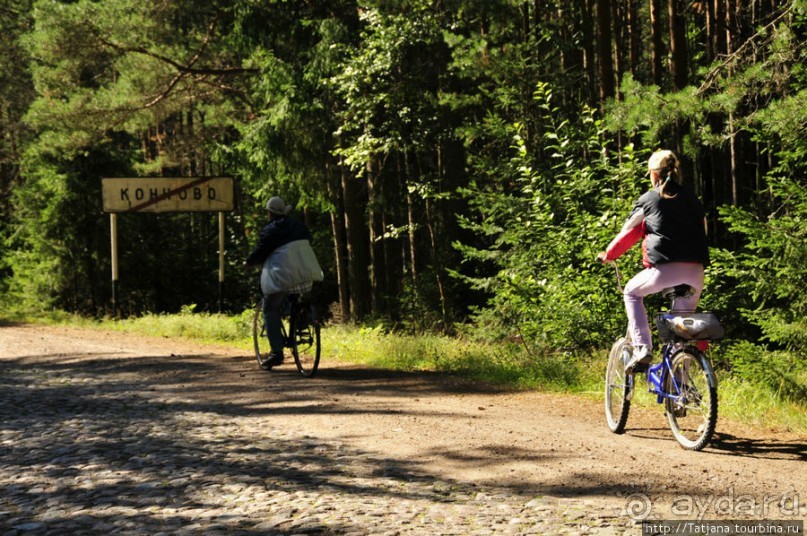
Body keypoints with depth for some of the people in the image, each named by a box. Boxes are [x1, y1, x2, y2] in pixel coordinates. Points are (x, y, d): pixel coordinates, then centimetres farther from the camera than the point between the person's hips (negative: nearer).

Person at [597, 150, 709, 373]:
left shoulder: (648, 199, 8)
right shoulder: (691, 199, 18)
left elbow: (629, 232, 14)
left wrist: (608, 254, 29)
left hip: (665, 268, -4)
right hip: (695, 270, 4)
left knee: (632, 292, 21)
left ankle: (642, 349, 5)